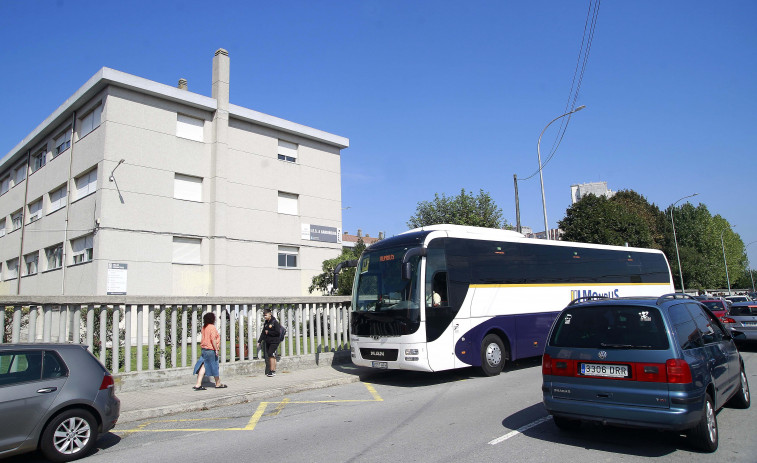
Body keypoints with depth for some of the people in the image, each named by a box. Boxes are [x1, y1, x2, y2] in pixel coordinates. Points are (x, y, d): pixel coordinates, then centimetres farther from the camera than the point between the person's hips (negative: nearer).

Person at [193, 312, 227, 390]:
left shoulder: (204, 327, 11)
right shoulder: (212, 327, -15)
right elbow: (213, 339, -22)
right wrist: (216, 349, -18)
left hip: (204, 349, 8)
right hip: (211, 350, -8)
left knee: (203, 366, 7)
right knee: (214, 367, 5)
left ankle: (198, 384, 0)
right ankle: (218, 384, 18)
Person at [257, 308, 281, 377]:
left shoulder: (275, 322, -11)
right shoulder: (266, 323, 11)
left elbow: (278, 332, -16)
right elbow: (263, 333, 16)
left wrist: (268, 332, -11)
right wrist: (259, 341, 13)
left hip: (274, 342, -7)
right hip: (268, 342, 7)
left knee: (271, 355, -12)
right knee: (269, 356, 7)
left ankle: (272, 371, -9)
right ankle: (273, 371, 13)